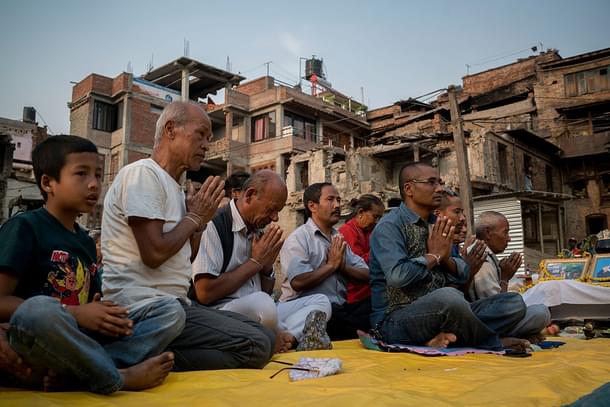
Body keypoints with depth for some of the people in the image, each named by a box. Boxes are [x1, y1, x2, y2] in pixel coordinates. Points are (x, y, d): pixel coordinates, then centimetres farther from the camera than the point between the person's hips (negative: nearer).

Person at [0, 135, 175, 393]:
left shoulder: (86, 241, 17)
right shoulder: (24, 227, -3)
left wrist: (109, 317, -5)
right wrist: (75, 314, -17)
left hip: (81, 342, 7)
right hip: (35, 350, -6)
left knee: (172, 314, -7)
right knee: (38, 310, -40)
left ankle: (73, 370, -24)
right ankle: (119, 378, -17)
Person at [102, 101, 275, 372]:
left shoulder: (172, 186, 20)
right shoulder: (143, 173, -9)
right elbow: (154, 254, -20)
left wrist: (201, 219, 5)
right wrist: (194, 217, -4)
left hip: (173, 302, 10)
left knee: (265, 336, 4)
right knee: (255, 347, -19)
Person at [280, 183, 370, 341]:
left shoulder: (339, 239, 19)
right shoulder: (299, 238, -3)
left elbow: (366, 274, 12)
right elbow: (298, 282, -20)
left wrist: (342, 267, -7)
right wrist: (331, 265, -7)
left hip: (339, 308, 6)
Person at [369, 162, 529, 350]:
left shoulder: (437, 225, 14)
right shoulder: (389, 226, -8)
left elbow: (463, 275, 15)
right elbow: (397, 276, -24)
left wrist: (446, 257, -7)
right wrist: (434, 255, -9)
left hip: (442, 311, 8)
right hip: (397, 319, -7)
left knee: (515, 302, -2)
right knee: (448, 297, -38)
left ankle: (447, 336, -21)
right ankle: (494, 344, -9)